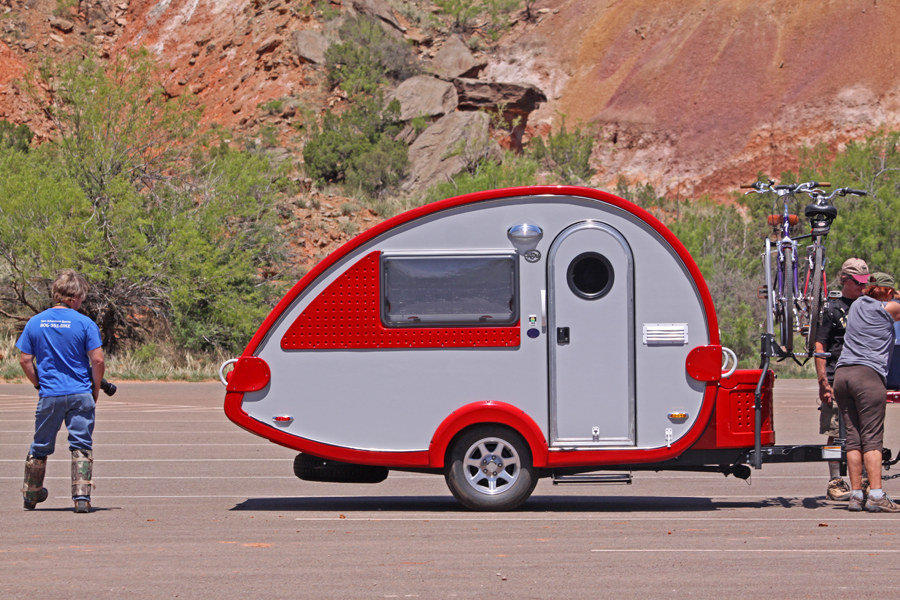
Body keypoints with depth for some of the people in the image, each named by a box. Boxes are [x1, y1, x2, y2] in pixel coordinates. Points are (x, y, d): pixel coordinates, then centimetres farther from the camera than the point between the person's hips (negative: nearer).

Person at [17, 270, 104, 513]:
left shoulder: (35, 322, 2)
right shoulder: (85, 323, -7)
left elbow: (25, 360, 3)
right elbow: (98, 361, -9)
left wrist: (39, 384, 14)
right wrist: (96, 389, 5)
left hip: (49, 395, 2)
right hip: (81, 395, -2)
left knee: (40, 447, 15)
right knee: (81, 446, 4)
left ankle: (31, 495, 28)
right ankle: (82, 496, -5)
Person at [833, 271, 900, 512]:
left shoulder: (857, 304, 20)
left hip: (842, 373, 6)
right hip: (868, 374, -6)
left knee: (853, 438, 5)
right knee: (872, 438, -9)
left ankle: (856, 494, 1)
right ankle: (876, 496, -14)